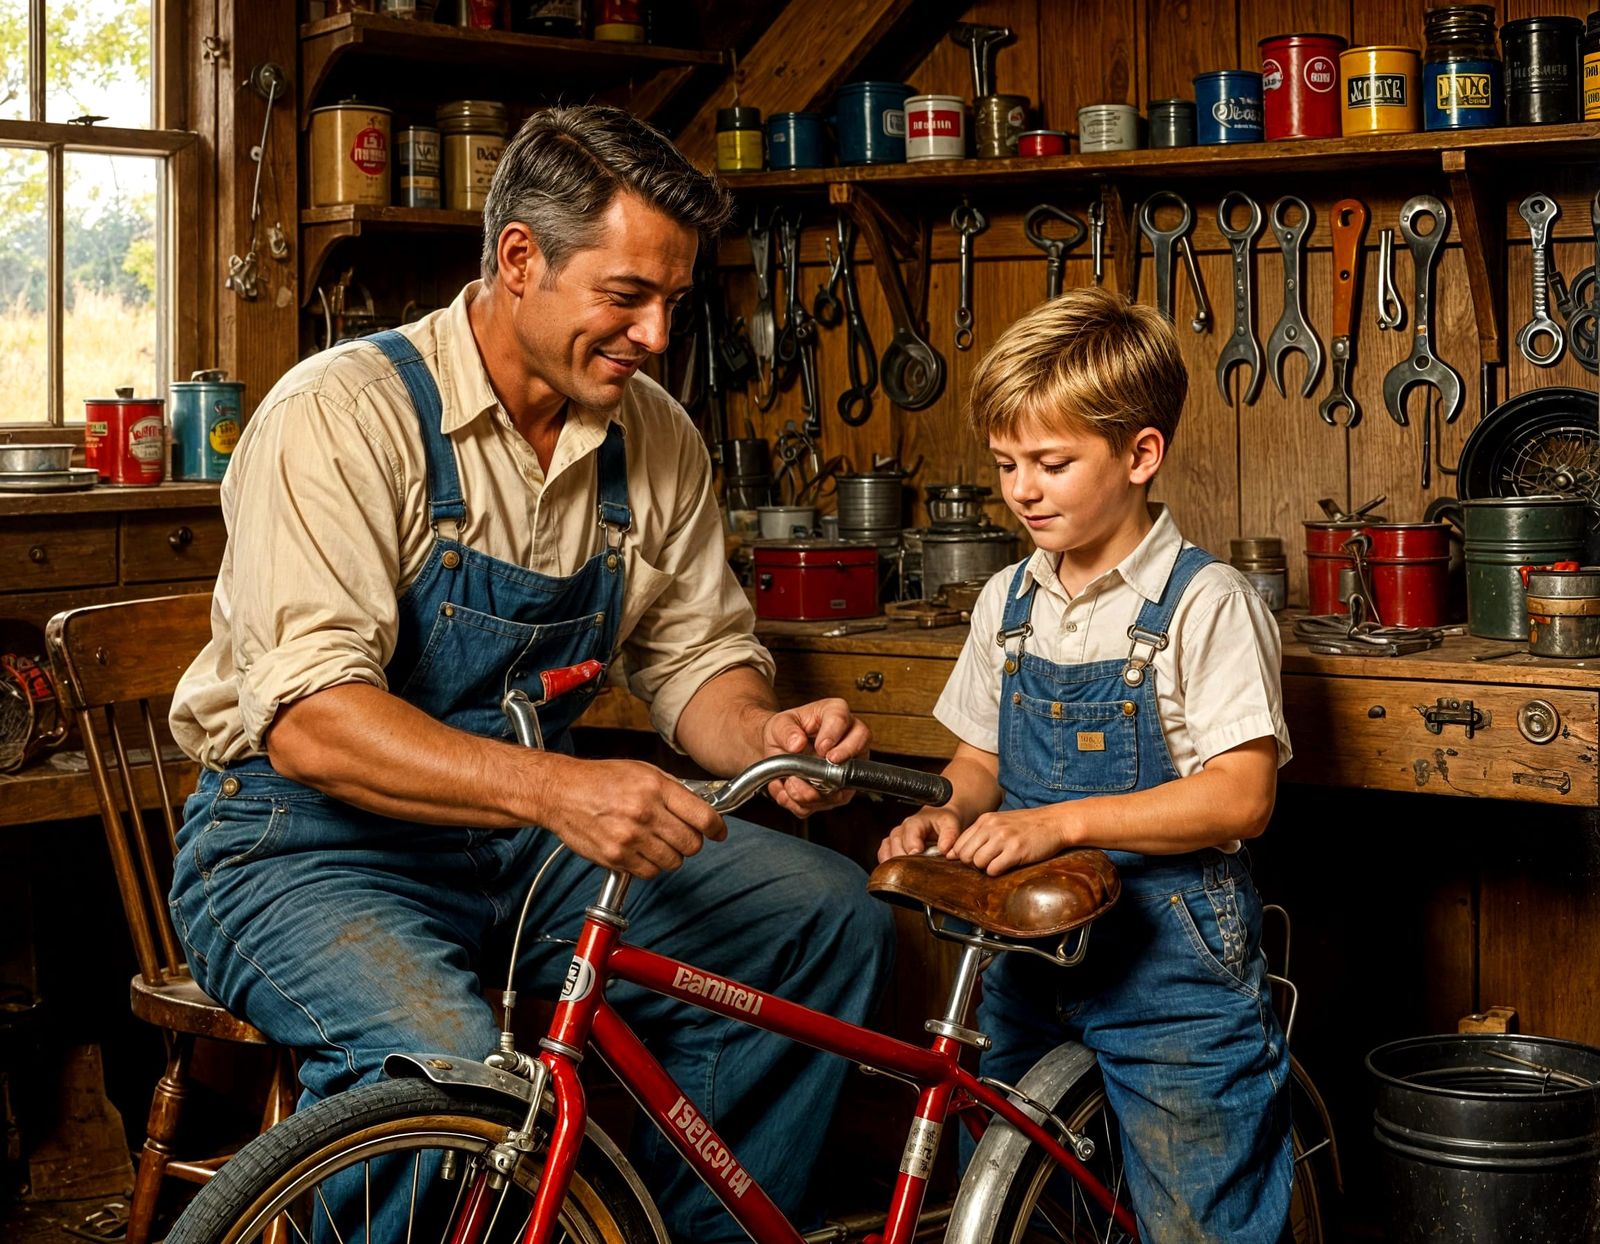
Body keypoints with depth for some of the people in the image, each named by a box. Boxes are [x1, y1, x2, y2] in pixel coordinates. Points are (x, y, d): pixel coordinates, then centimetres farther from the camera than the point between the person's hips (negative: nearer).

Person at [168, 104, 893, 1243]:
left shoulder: (655, 438, 3)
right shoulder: (345, 416, -17)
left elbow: (698, 657, 10)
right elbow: (309, 719, -27)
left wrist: (763, 734, -15)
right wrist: (550, 785, -41)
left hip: (531, 840, 7)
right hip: (305, 846, -6)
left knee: (832, 914, -9)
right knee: (440, 1059, -36)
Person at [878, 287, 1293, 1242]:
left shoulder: (1206, 602, -12)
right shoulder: (1009, 601, 8)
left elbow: (1241, 797, -18)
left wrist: (1059, 823, -24)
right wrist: (951, 817, -6)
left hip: (1169, 949, -6)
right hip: (1027, 942, 6)